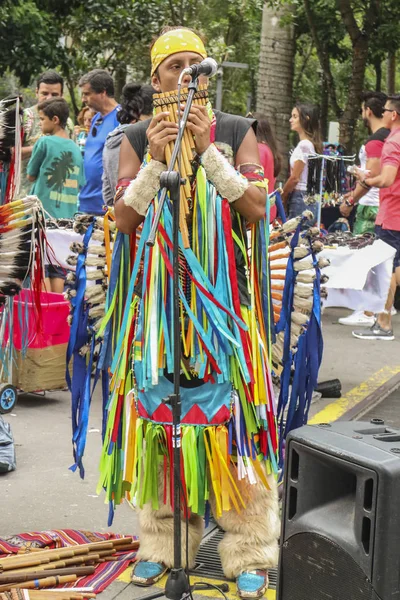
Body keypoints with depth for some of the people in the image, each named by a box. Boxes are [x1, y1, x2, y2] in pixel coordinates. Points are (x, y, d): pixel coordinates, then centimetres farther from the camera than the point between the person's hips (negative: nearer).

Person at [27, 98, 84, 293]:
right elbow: (79, 185, 12)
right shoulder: (76, 149, 9)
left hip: (43, 215, -5)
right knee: (57, 269, 9)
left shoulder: (45, 142, -8)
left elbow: (31, 175, 2)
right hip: (66, 217, 5)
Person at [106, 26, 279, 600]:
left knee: (234, 417, -1)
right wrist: (155, 161, -12)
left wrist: (209, 151, -13)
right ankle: (163, 542, 18)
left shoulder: (237, 131, 4)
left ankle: (250, 552, 7)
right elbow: (124, 220, 0)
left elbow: (258, 208, -6)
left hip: (226, 296, -1)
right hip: (159, 294, 1)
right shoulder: (137, 138, 7)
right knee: (160, 414, 5)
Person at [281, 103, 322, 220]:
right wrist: (287, 198, 15)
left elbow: (295, 178, -14)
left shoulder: (304, 145, -14)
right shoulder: (310, 144, 15)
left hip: (300, 198, -9)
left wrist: (282, 198, -3)